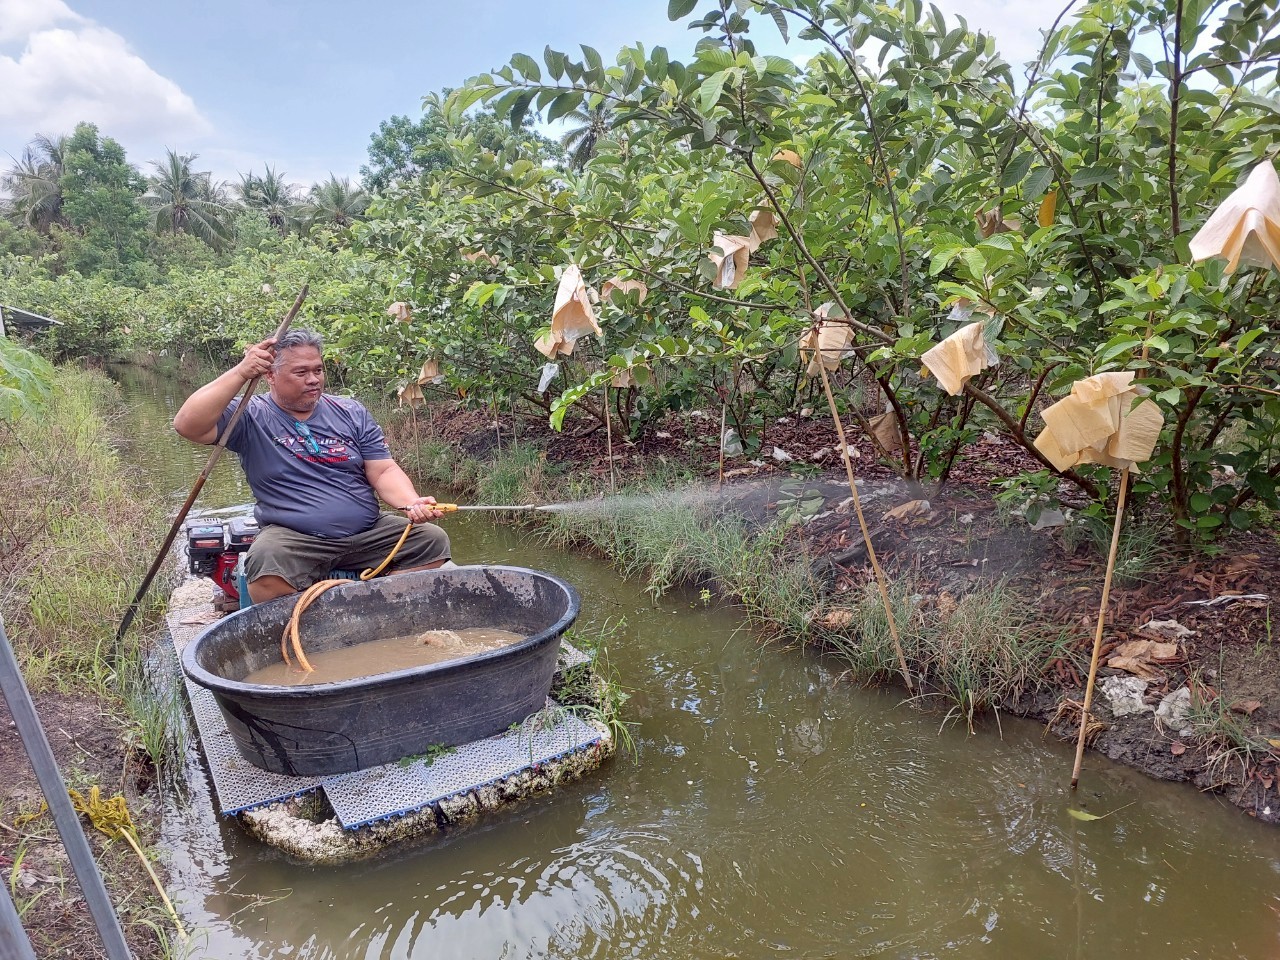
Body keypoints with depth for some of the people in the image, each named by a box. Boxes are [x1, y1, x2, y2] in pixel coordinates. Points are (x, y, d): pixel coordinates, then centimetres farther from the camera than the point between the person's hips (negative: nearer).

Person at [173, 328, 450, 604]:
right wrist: (241, 372, -19)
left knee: (433, 539, -13)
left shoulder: (351, 413, 11)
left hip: (367, 533, 4)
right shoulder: (250, 416, 1)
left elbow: (384, 472, 6)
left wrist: (412, 504, -14)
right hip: (292, 538, -3)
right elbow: (188, 425, -15)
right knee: (265, 560, -34)